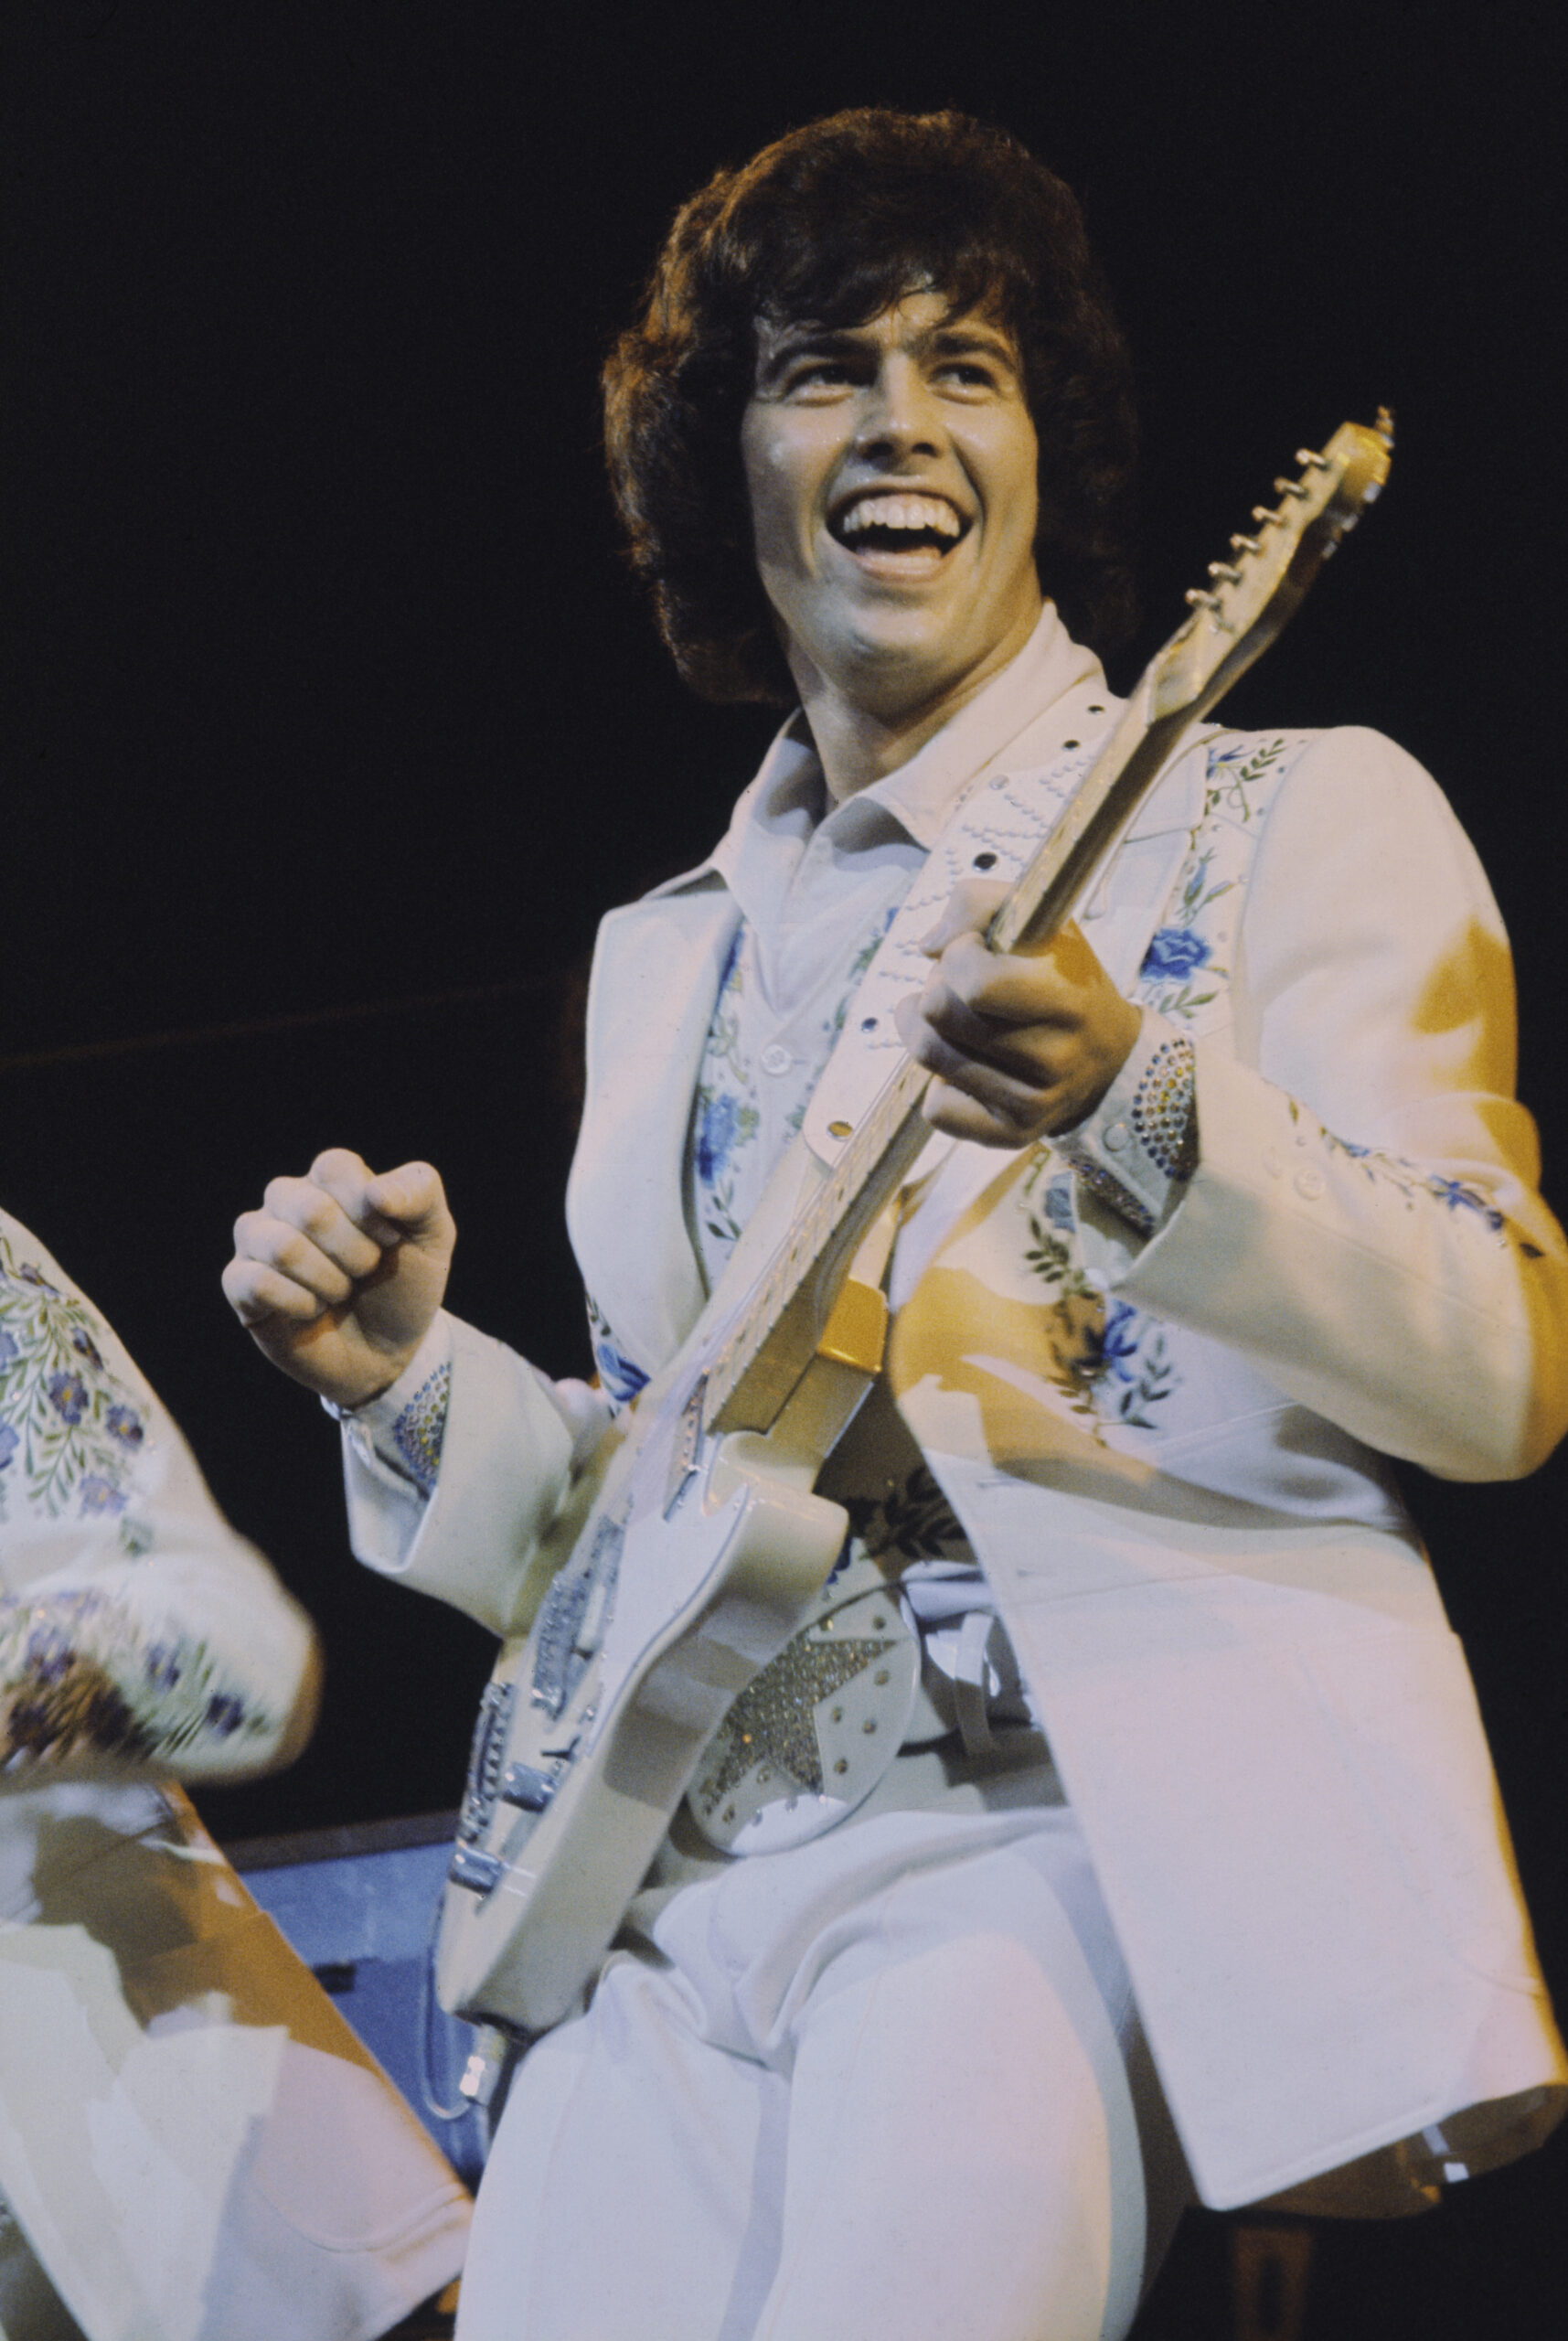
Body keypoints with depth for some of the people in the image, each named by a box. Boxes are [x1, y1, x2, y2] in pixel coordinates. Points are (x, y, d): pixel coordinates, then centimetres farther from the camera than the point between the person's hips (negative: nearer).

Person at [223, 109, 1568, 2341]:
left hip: (1091, 1817, -5)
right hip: (693, 1878, 5)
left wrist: (1141, 1107, -20)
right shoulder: (667, 953, 22)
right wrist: (415, 1381, 5)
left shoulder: (1287, 819, 5)